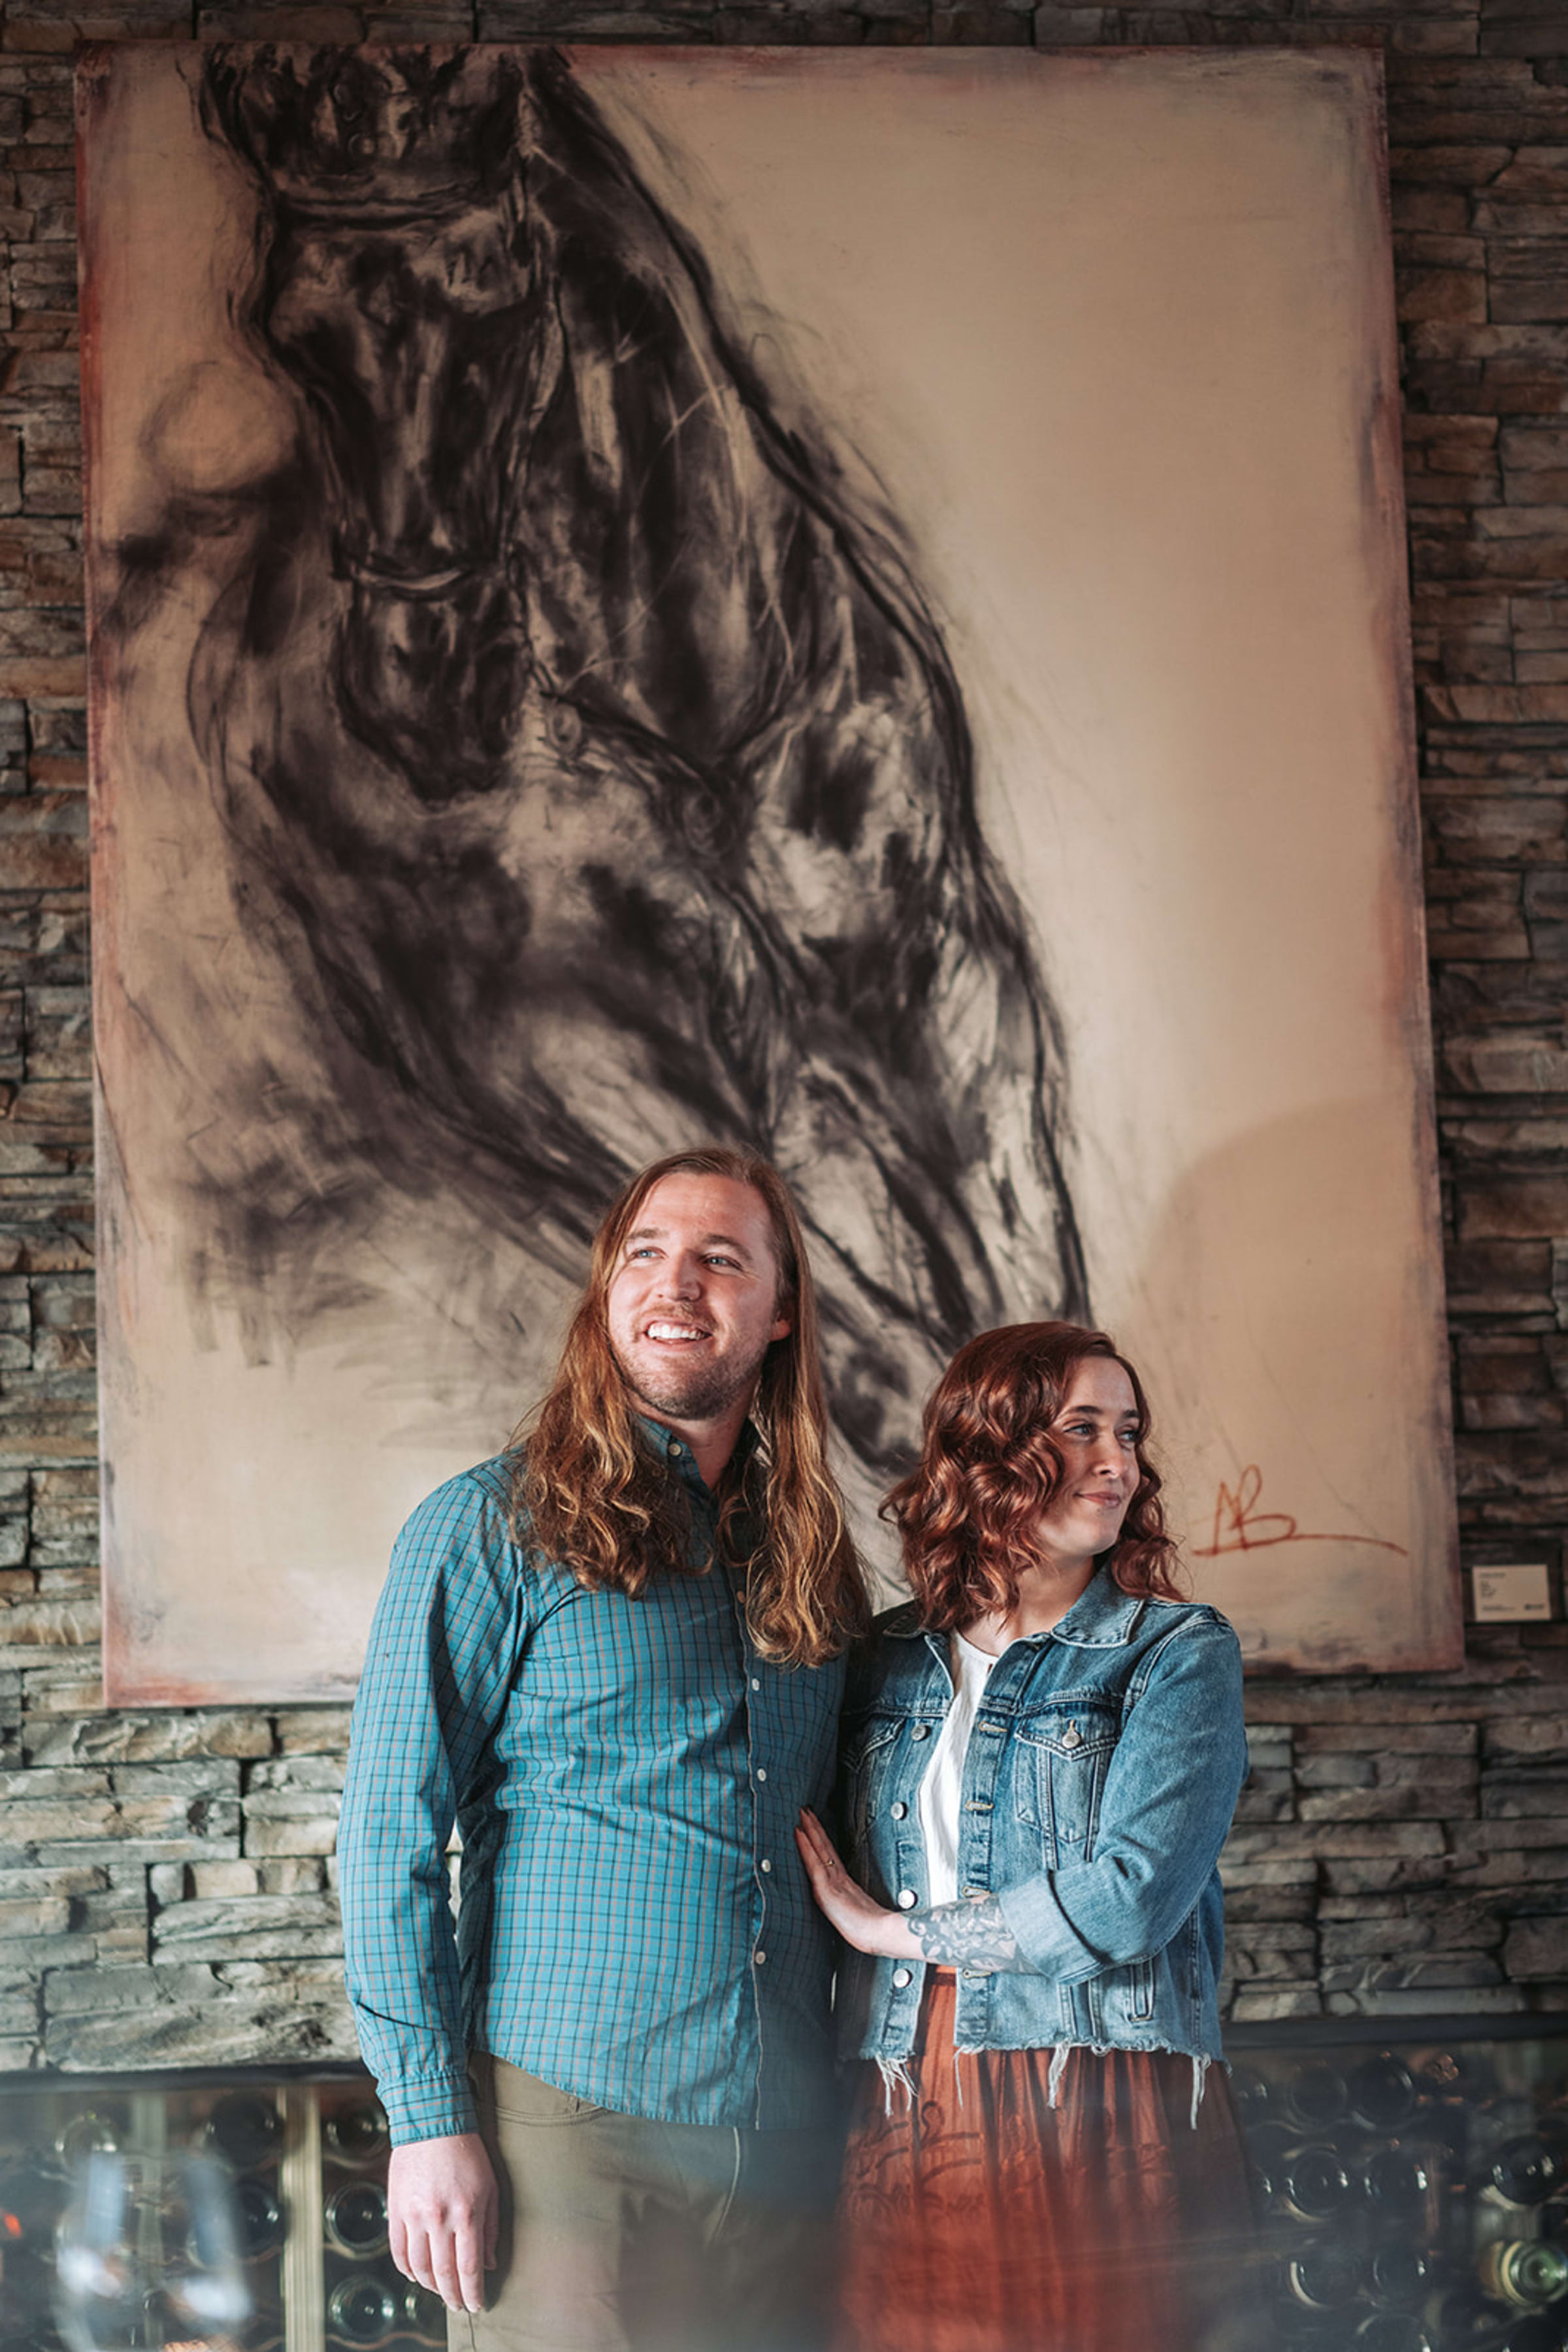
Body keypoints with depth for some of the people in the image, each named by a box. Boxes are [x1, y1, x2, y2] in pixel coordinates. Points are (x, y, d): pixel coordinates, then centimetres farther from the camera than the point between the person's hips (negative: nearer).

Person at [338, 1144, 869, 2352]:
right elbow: (390, 1835, -6)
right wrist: (429, 2116, -12)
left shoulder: (808, 1555, 12)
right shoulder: (491, 1527, -3)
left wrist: (842, 2106, 12)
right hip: (565, 2120, -4)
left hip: (783, 2148, 5)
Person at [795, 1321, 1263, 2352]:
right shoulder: (887, 1661, 10)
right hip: (907, 2125, 3)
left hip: (1107, 2113, -3)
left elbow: (1131, 1897, -15)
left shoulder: (1179, 1651, -2)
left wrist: (894, 1931, -6)